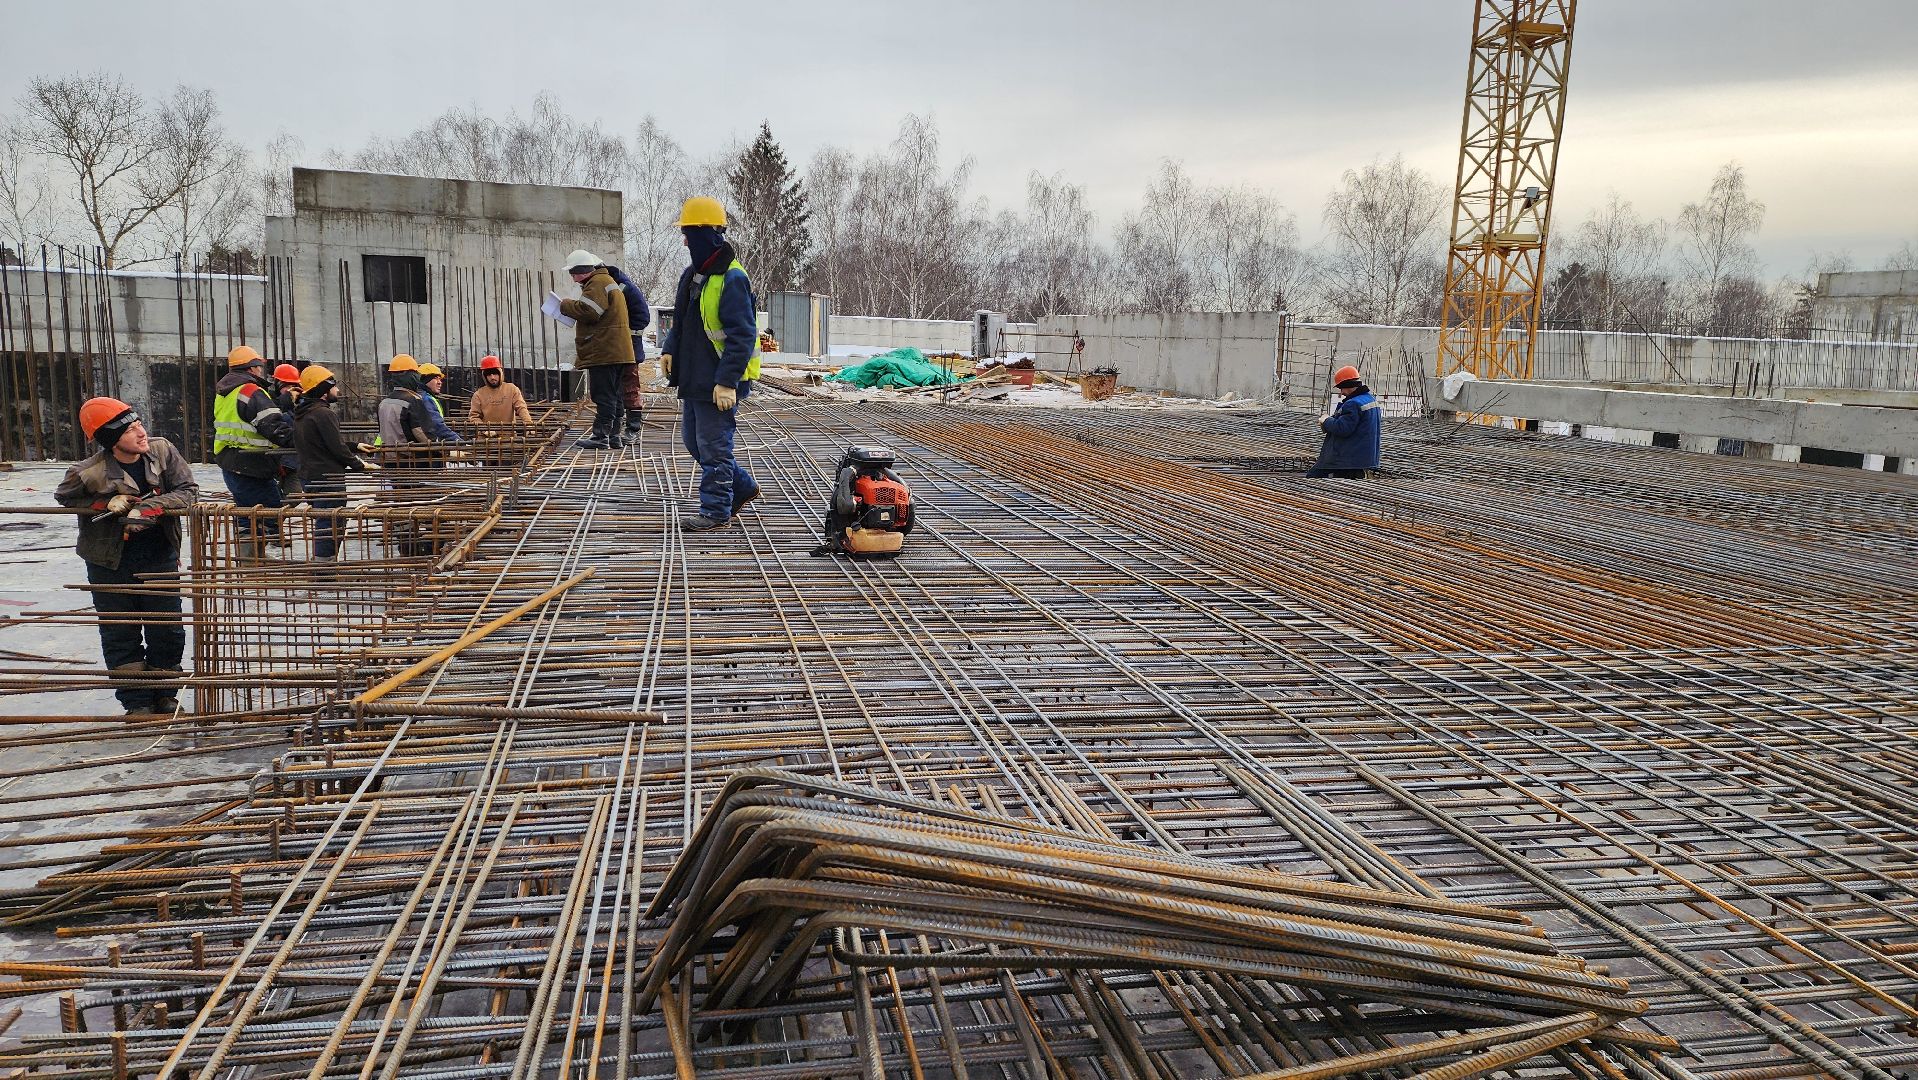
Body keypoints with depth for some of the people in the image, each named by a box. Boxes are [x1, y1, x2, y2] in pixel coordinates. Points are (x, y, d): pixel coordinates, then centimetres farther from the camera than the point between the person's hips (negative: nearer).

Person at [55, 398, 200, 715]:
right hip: (111, 562, -2)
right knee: (121, 633, 8)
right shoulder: (89, 473, -20)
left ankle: (165, 694, 26)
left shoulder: (162, 451, -14)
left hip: (161, 557, 2)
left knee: (168, 629, 8)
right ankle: (136, 701, 20)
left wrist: (147, 508, -28)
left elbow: (188, 491, -14)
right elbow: (64, 497, -1)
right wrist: (105, 504, -20)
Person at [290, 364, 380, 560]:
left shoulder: (301, 413, 14)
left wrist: (355, 447, 23)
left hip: (308, 476, 10)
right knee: (329, 527, -5)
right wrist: (360, 465, -6)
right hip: (327, 479, -10)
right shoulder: (323, 413, -17)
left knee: (322, 524, 19)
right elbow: (336, 447, -19)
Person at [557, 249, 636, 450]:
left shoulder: (597, 283, -11)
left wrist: (566, 306, -5)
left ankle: (601, 435, -11)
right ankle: (612, 436, 15)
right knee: (612, 396, 12)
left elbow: (588, 312, -21)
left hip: (605, 351, -11)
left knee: (603, 395, -10)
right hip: (616, 350, 11)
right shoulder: (608, 281, 24)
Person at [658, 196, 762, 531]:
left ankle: (715, 510, 9)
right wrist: (669, 349, 6)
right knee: (694, 441, 17)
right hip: (693, 378, 10)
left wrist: (727, 382, -25)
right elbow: (681, 320, 24)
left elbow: (742, 336, -22)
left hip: (719, 385, -10)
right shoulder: (692, 274, 12)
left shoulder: (732, 279, -17)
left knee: (713, 446, -2)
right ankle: (743, 487, 29)